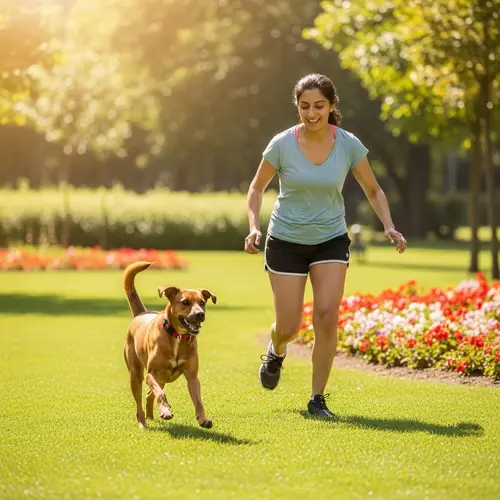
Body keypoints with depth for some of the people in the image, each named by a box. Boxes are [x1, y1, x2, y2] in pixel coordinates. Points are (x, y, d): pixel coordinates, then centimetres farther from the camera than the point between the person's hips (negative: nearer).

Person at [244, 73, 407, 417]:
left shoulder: (349, 144, -10)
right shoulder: (282, 144, -13)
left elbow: (373, 189, 4)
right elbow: (257, 187, 1)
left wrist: (389, 226, -12)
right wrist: (254, 227, -14)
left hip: (331, 241, 1)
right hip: (286, 241, -1)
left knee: (327, 315, -17)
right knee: (289, 327, -1)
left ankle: (318, 399, -2)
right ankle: (276, 351, 39)